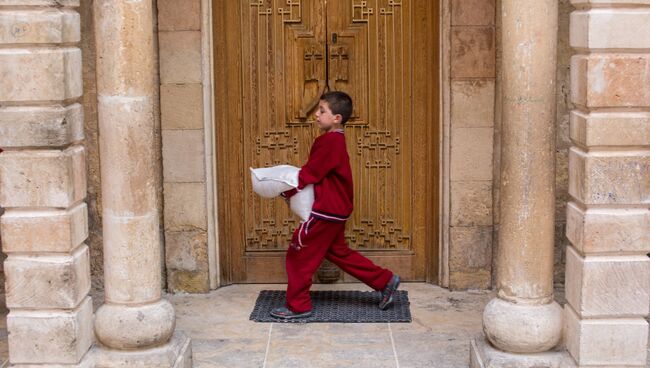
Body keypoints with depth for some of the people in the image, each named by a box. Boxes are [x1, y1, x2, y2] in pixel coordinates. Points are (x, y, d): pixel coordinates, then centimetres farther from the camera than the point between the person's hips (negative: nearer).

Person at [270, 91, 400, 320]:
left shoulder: (330, 141, -20)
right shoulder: (335, 140, 12)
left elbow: (310, 173, -19)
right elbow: (315, 172, 13)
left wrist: (287, 191, -9)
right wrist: (292, 183, 1)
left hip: (326, 211, -10)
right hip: (335, 209, 10)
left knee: (299, 255, 0)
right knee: (338, 252, 20)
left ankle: (298, 306, 9)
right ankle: (385, 281, 23)